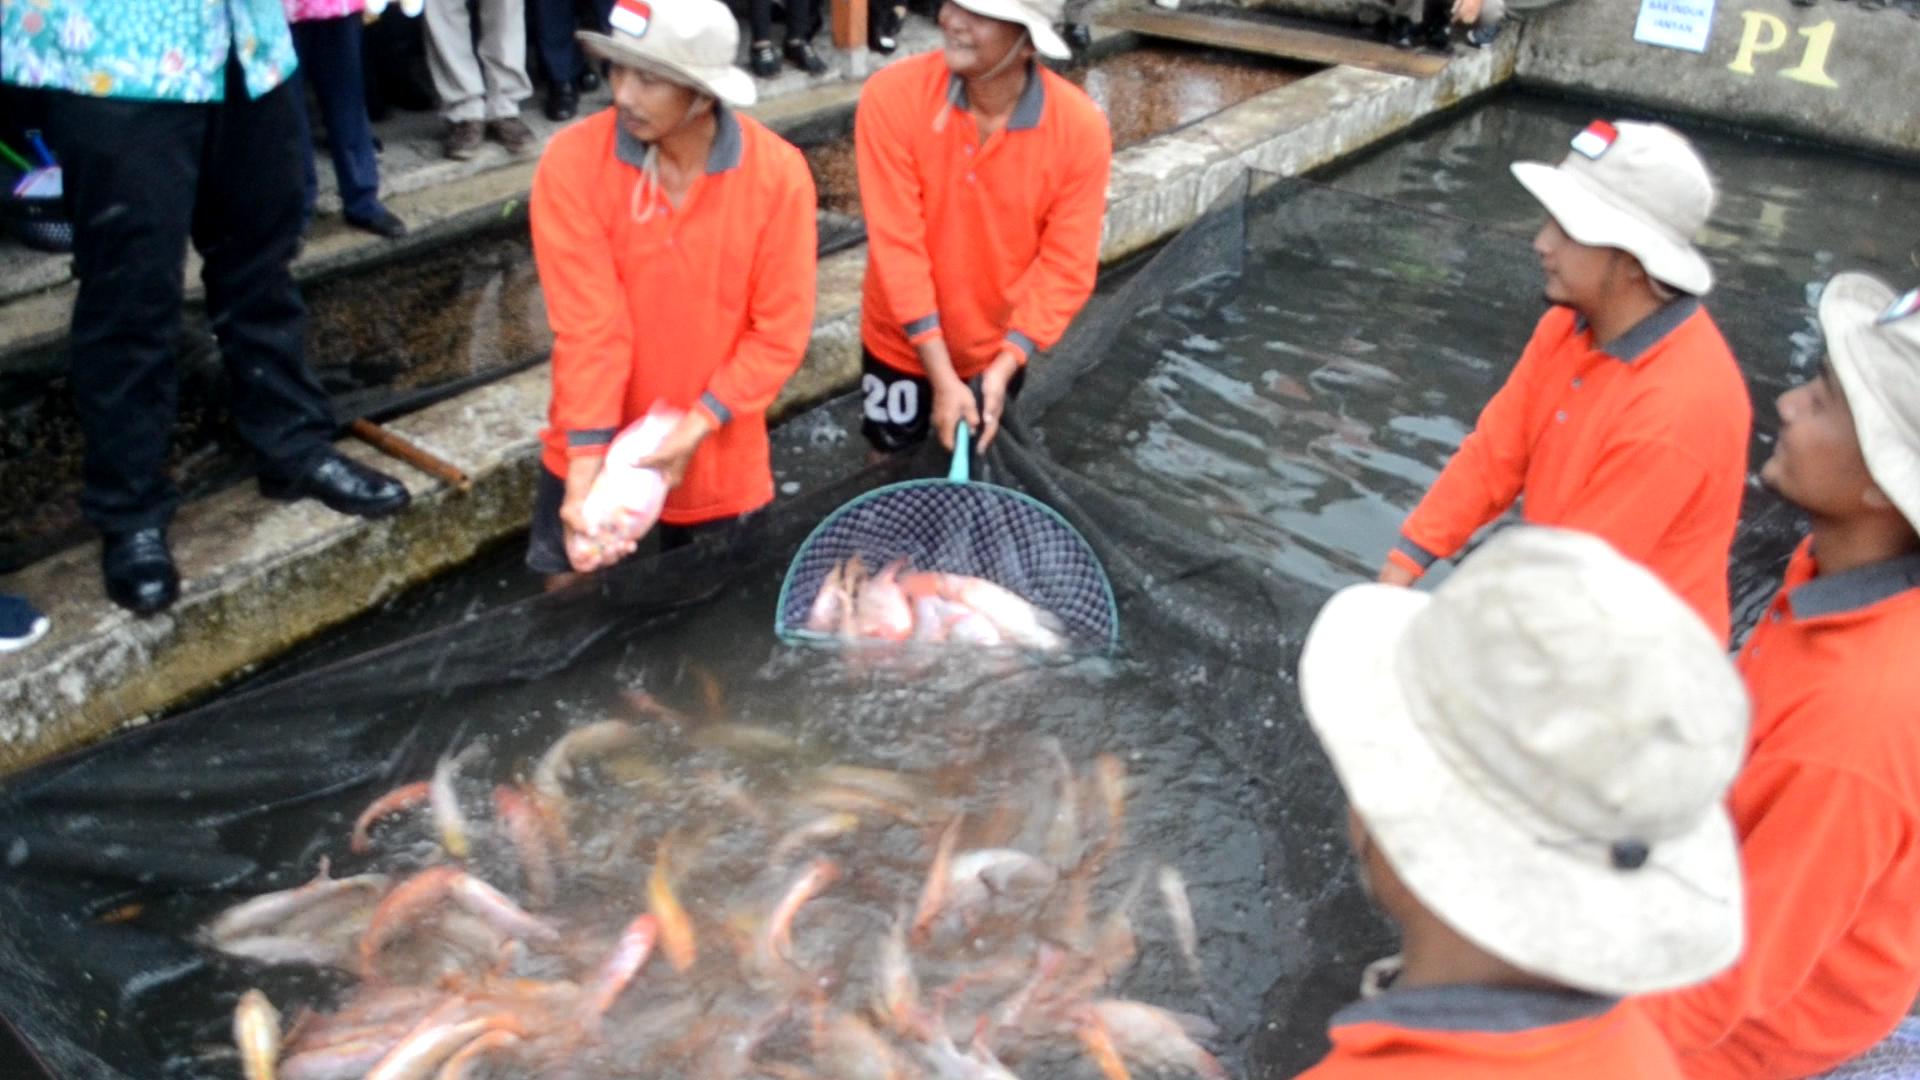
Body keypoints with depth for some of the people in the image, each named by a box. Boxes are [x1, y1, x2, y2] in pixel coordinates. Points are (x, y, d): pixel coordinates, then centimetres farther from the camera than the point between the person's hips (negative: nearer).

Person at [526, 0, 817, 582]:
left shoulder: (778, 173, -17)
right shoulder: (572, 160, -17)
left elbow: (781, 333, -13)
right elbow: (587, 324, -19)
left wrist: (698, 425, -20)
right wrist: (588, 456, -24)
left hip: (717, 449, 0)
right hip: (593, 442, 0)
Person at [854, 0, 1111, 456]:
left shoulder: (1081, 128, -21)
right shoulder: (893, 95, -23)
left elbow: (1067, 266, -15)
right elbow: (897, 244, -24)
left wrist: (1006, 363, -24)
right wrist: (941, 376, -26)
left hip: (997, 350, 1)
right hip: (903, 341, 0)